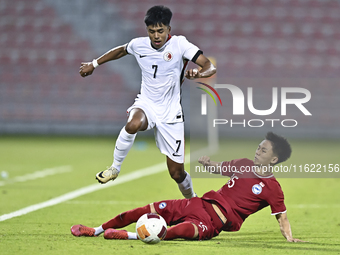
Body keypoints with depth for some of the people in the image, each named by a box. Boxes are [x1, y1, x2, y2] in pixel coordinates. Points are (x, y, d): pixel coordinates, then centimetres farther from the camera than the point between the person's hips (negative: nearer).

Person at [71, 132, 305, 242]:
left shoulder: (272, 188, -4)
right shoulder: (244, 165, 14)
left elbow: (282, 216, -2)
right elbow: (218, 169, 28)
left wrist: (289, 237, -17)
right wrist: (208, 164, 8)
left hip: (215, 222, -6)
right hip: (202, 204, 7)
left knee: (186, 229, -39)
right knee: (151, 209, -5)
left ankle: (136, 235, -49)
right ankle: (97, 230, 1)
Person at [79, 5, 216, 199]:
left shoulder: (179, 44, -13)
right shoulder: (139, 45, -4)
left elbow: (210, 67, -18)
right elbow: (121, 50, 21)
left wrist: (198, 73, -40)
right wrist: (94, 64, 27)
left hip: (170, 113, -1)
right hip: (146, 104, 1)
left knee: (177, 173, 0)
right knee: (133, 125, -38)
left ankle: (191, 199, 33)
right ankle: (115, 167, -16)